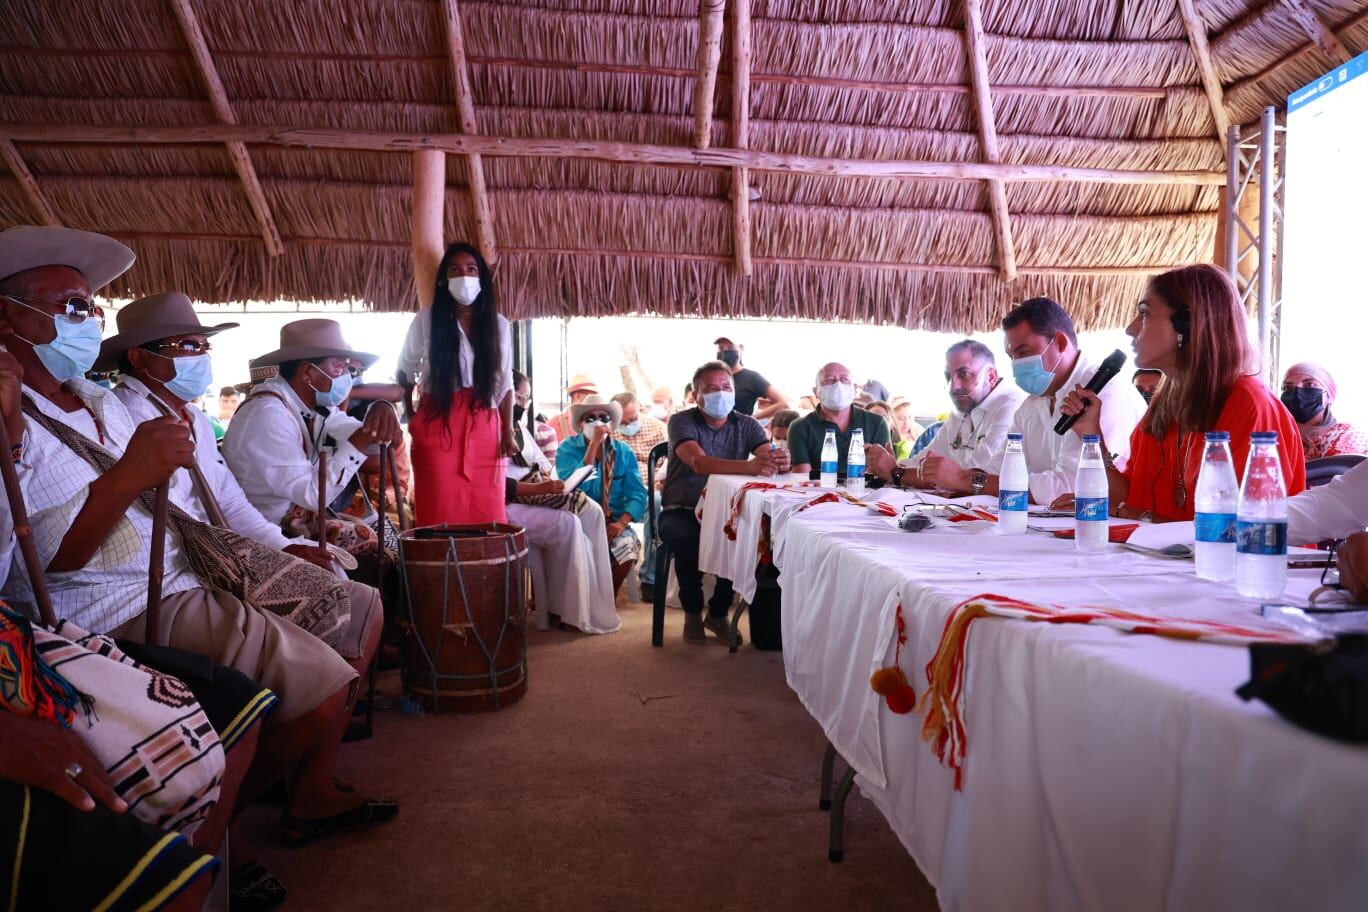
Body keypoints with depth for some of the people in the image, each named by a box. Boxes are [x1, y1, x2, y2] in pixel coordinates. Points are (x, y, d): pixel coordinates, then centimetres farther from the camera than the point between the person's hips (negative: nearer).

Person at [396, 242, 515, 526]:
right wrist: (411, 417, 6)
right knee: (441, 513, -3)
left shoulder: (498, 324, 8)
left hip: (484, 428, 2)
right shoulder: (426, 320, 2)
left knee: (486, 515, 1)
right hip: (437, 426, -2)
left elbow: (505, 383, 11)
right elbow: (405, 372, 14)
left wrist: (508, 431, 3)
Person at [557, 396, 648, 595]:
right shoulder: (567, 448, -1)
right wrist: (594, 444, -18)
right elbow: (574, 487, -19)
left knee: (628, 547, -27)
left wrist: (622, 523, -21)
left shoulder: (623, 452, 6)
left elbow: (637, 494, -2)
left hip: (613, 523, 2)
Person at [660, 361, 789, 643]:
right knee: (688, 540, -34)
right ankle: (692, 612, -5)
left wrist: (780, 462, -41)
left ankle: (718, 612, -1)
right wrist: (749, 466, -45)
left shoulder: (746, 425, 3)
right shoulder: (682, 422, -9)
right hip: (681, 511, -3)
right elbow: (699, 462, -28)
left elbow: (770, 458, -14)